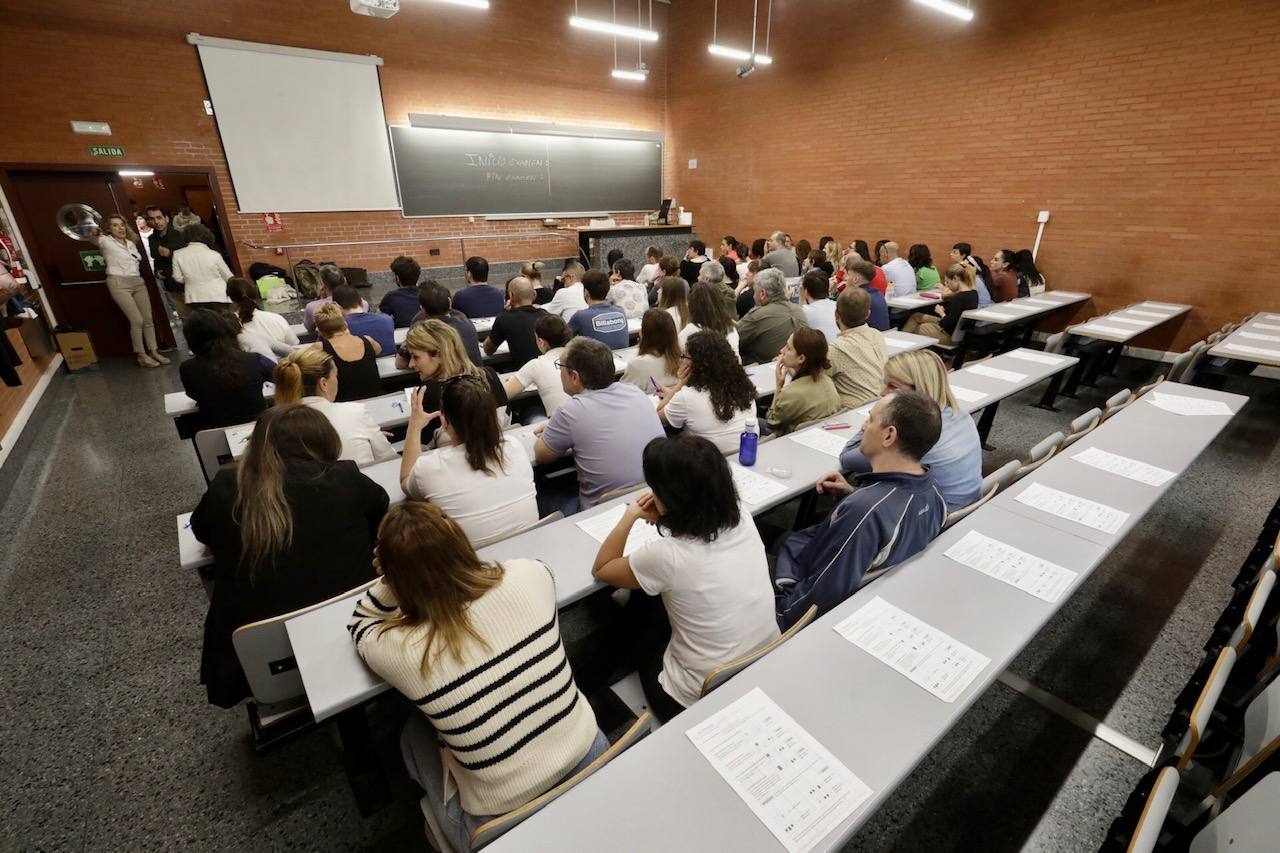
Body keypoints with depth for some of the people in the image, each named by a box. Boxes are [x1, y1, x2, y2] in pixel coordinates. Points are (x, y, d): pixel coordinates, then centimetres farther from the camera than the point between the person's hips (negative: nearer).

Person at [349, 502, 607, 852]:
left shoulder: (398, 650, -22)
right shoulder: (528, 576, -18)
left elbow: (359, 624, 5)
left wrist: (395, 572, -9)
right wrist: (441, 555, 16)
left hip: (503, 825, -2)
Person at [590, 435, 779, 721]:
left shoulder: (666, 556, -29)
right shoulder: (742, 518, -13)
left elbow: (601, 569, -7)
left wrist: (630, 515, -4)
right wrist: (665, 515, -2)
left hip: (702, 701, -4)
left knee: (642, 634, 24)